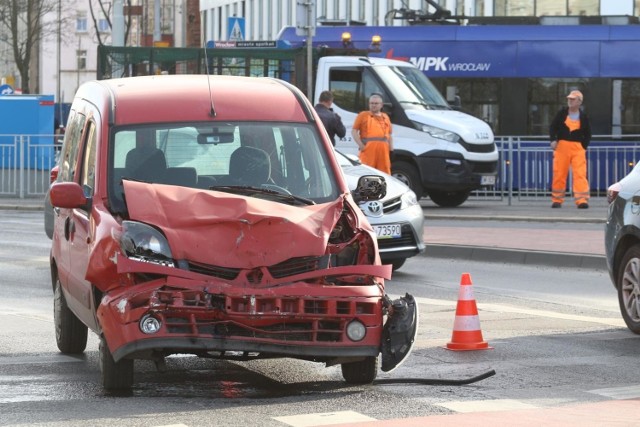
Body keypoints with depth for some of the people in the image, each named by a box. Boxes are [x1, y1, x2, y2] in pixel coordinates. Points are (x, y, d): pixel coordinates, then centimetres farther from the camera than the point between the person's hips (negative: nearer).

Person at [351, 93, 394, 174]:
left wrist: (391, 149, 15)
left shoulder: (385, 117, 20)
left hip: (383, 150, 4)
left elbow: (389, 135, 23)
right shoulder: (363, 115, 8)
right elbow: (354, 131, 2)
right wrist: (361, 145, -9)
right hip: (368, 150, -4)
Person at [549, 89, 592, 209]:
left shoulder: (583, 116, 5)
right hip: (561, 146, 1)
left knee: (580, 173, -12)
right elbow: (553, 127, 7)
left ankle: (582, 200, -16)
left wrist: (584, 147, 0)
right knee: (559, 173, 3)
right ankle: (557, 200, 14)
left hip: (578, 147, -1)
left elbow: (588, 134, 10)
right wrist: (553, 140, -9)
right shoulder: (562, 113, 5)